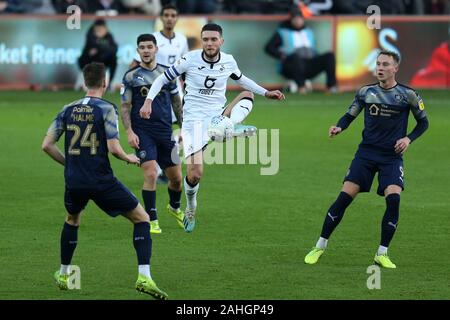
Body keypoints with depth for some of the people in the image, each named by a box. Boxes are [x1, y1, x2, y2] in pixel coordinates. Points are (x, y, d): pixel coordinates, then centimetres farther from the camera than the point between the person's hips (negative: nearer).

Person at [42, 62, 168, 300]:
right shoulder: (106, 109, -8)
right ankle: (144, 277, -8)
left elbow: (46, 145, 6)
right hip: (102, 182, -5)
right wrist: (129, 158, 6)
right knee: (141, 218, 6)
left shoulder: (68, 110, 6)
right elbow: (113, 148, -15)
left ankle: (63, 275, 39)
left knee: (72, 220, 34)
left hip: (74, 182, 5)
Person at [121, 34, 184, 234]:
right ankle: (152, 220, -5)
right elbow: (125, 107, 0)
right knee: (151, 174, -17)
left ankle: (175, 208, 38)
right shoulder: (131, 77, 0)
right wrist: (129, 132, -11)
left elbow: (176, 102, 16)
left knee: (176, 178, 7)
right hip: (142, 132, -3)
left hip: (165, 131, 3)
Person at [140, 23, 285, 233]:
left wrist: (266, 93, 21)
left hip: (218, 116, 4)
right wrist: (149, 101, -12)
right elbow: (163, 79, 1)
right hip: (194, 119, -4)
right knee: (195, 173, -13)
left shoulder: (228, 61, 1)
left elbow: (240, 79, 24)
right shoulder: (190, 59, -8)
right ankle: (190, 210, 15)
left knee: (247, 95, -13)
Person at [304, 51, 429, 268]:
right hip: (366, 152, 1)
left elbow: (423, 122, 8)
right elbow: (350, 115, 13)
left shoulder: (407, 95, -3)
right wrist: (339, 127, -8)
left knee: (393, 198, -21)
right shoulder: (365, 92, 3)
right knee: (344, 197, -9)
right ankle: (320, 246, 3)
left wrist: (408, 139, -8)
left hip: (392, 157, -1)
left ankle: (382, 254, -7)